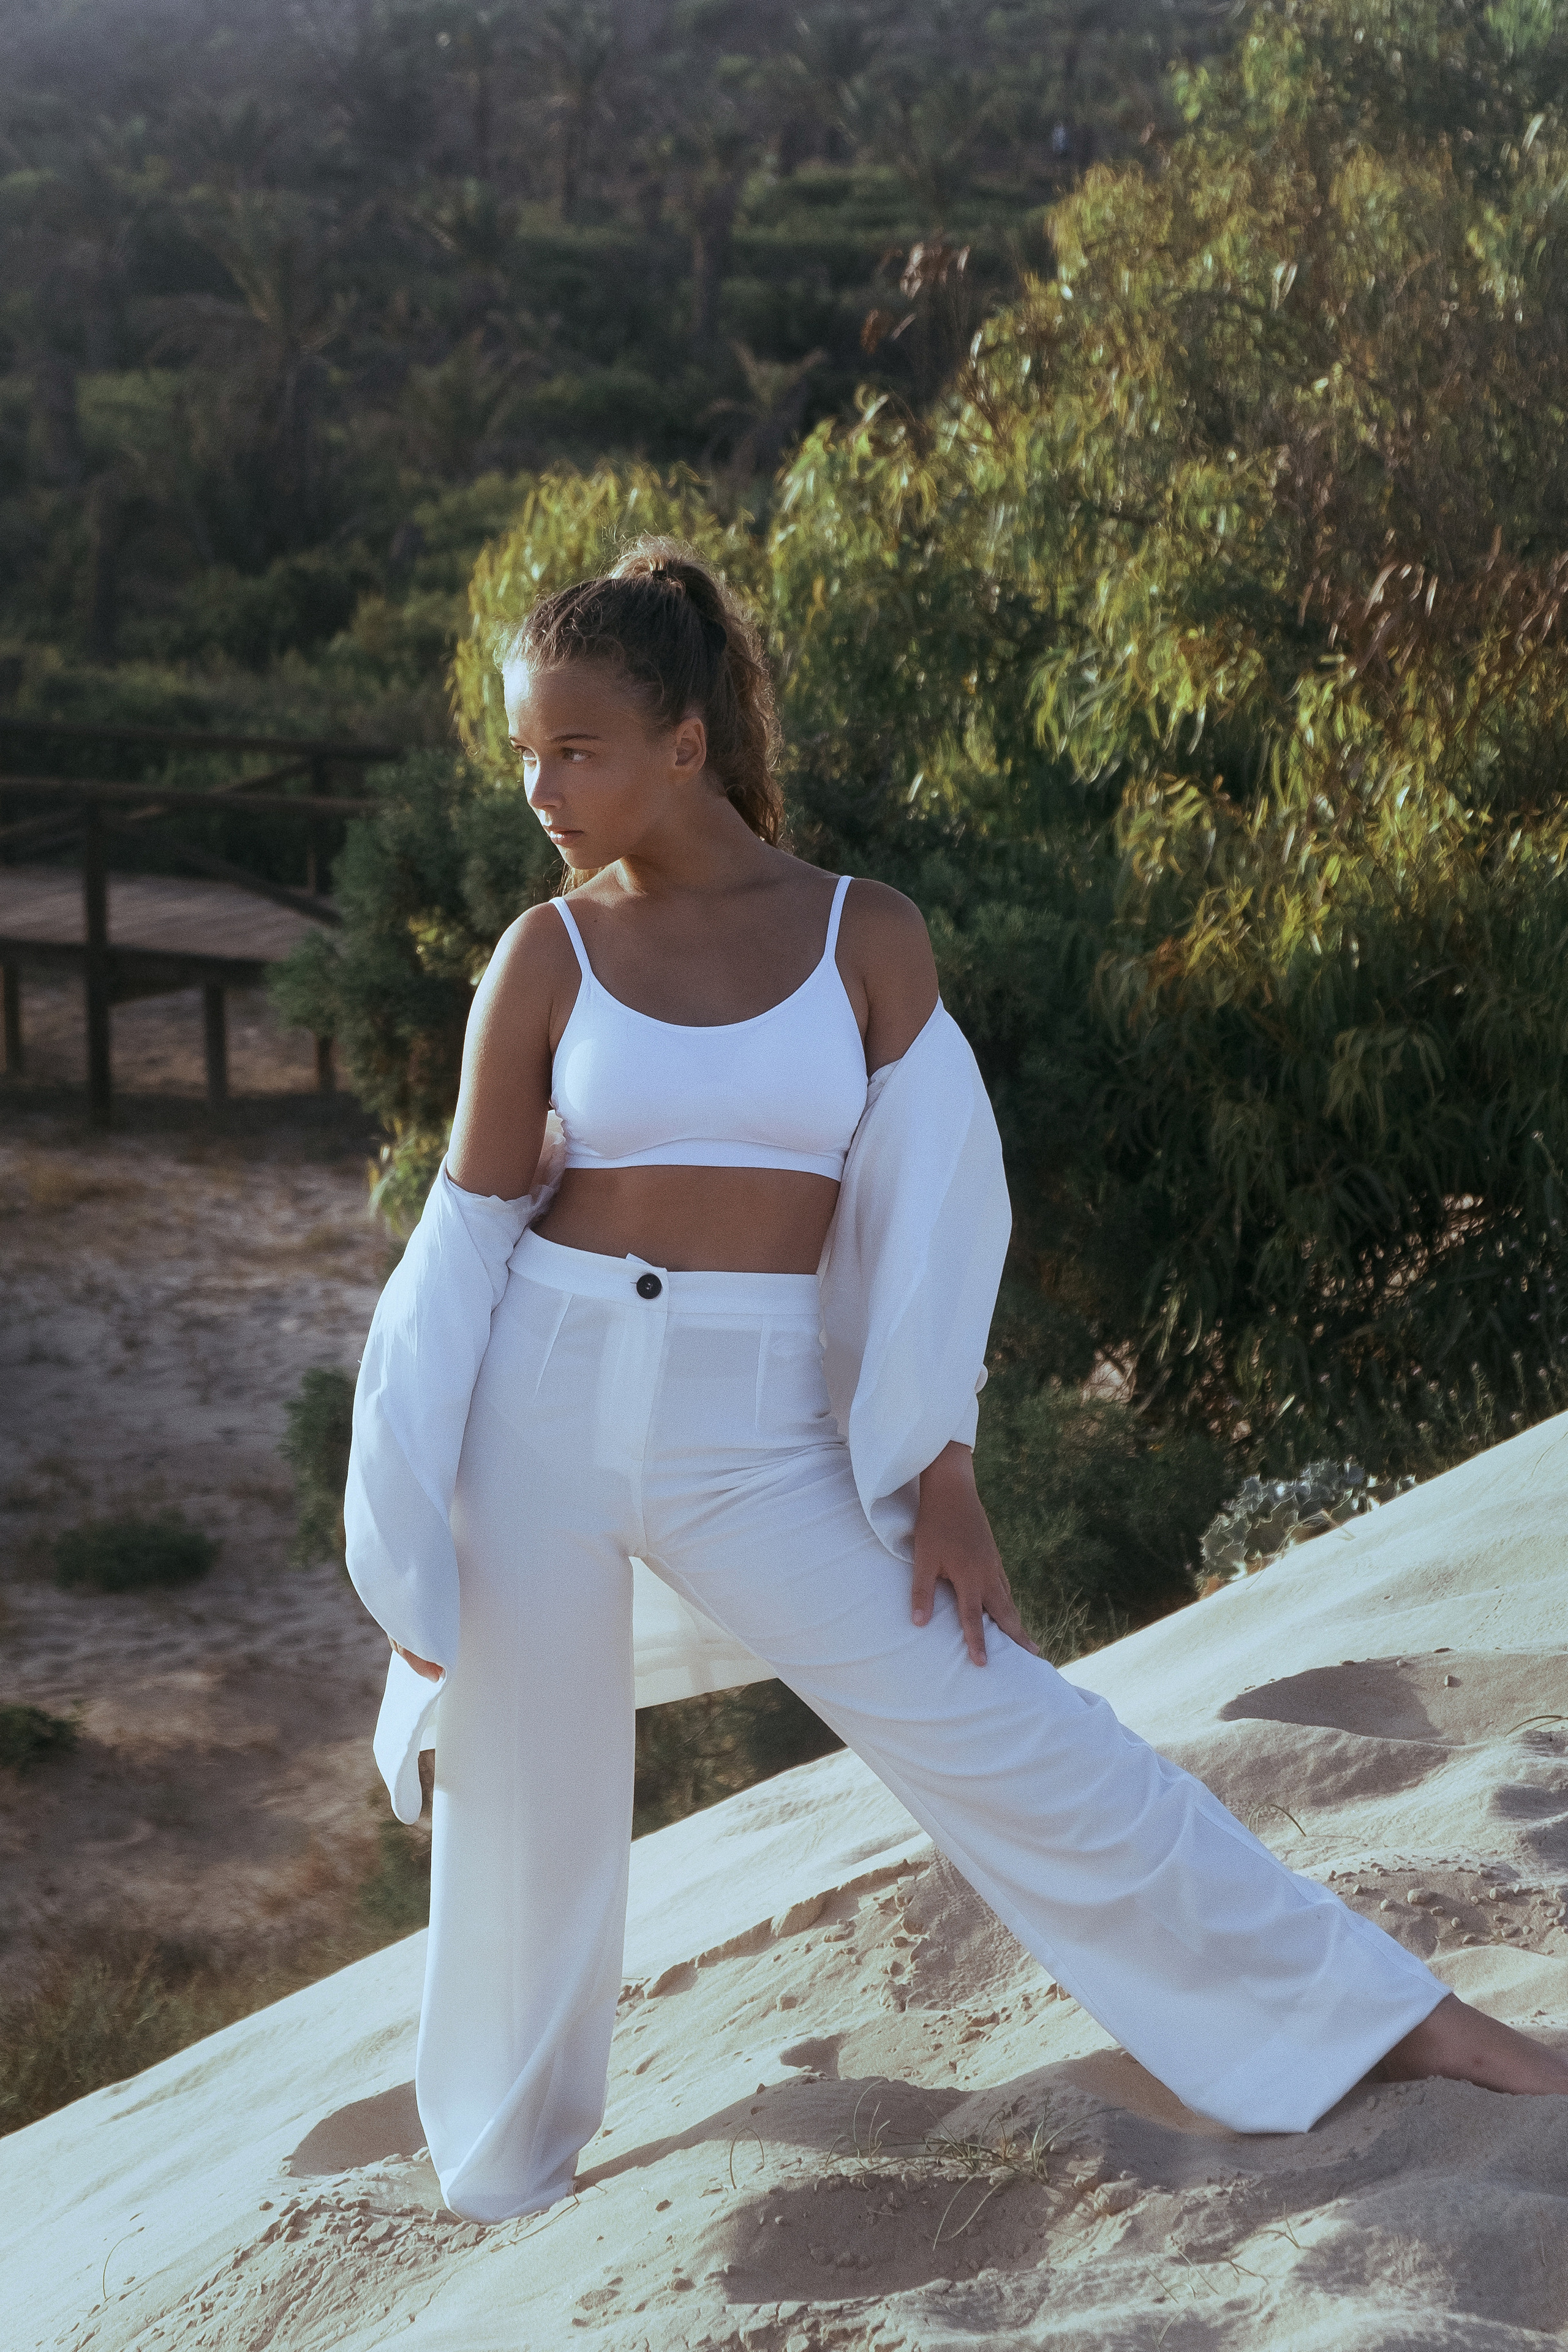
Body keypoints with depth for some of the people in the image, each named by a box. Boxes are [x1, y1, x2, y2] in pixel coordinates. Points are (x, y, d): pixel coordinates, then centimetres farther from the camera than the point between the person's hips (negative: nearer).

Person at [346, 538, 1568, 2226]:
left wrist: (939, 1475, -5)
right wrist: (406, 1541, 4)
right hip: (542, 1406, 1)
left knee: (1007, 1733, -2)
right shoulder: (549, 955, 0)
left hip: (757, 1439, -1)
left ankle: (1378, 2019, 8)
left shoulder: (867, 938, 0)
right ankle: (501, 2187, 34)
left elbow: (921, 1214, 0)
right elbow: (465, 1237, 4)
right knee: (524, 1805, 10)